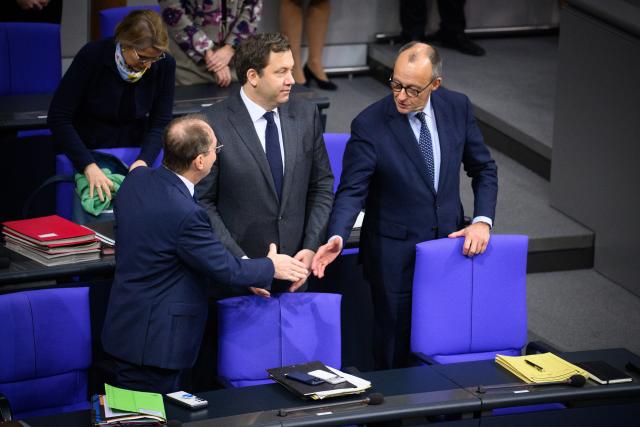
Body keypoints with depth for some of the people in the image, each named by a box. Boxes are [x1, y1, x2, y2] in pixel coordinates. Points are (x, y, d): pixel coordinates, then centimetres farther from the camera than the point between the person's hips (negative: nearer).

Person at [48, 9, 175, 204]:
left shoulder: (164, 65, -10)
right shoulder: (92, 55, -19)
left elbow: (160, 123, -4)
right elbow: (58, 118, -19)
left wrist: (143, 160, -25)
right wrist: (89, 166, -31)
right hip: (89, 149, -3)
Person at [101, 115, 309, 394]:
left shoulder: (136, 179, -1)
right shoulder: (185, 214, -27)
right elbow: (227, 270, -16)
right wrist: (271, 267, 4)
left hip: (124, 328, 9)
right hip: (152, 343, -9)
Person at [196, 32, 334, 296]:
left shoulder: (306, 115, 2)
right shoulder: (215, 124, -12)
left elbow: (322, 186, 9)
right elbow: (203, 202, -10)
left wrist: (311, 247, -2)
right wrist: (240, 262, -16)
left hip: (295, 265, 4)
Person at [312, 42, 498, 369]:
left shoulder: (457, 108, -2)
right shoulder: (369, 124, -14)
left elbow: (483, 169, 9)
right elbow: (352, 191, -15)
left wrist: (482, 221, -5)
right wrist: (336, 238, -32)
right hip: (396, 255, -3)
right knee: (394, 353, 4)